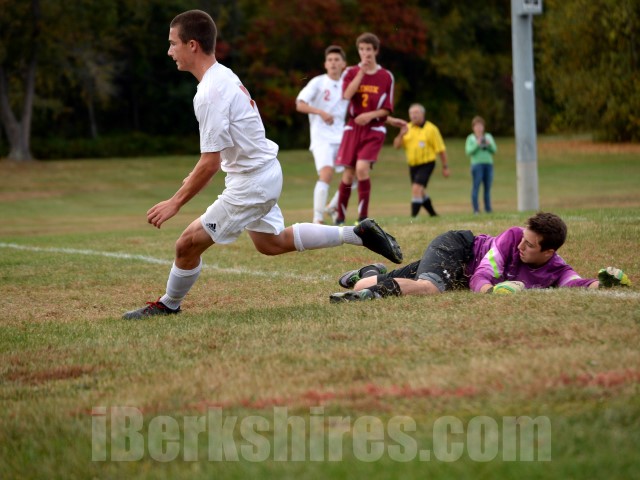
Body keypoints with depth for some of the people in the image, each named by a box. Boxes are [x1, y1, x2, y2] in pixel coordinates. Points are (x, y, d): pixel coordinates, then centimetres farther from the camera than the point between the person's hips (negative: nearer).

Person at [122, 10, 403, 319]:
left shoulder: (210, 93, -24)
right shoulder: (223, 76, 5)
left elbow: (210, 164, -24)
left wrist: (175, 203, -18)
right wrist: (196, 176, 19)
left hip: (250, 182, -10)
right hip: (265, 171, 10)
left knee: (189, 243, -5)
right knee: (271, 243, 26)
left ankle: (168, 305, 14)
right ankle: (357, 234, 27)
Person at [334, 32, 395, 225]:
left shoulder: (386, 77, 3)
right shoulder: (351, 73, 5)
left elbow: (387, 109, 3)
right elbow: (347, 94, -15)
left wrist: (371, 115, -14)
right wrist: (362, 72, -17)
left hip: (374, 130, -2)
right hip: (353, 128, 2)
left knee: (362, 167, -21)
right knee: (348, 174, 1)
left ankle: (363, 216, -15)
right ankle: (340, 216, 14)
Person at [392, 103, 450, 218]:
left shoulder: (431, 129, -7)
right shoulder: (407, 128, 7)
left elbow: (441, 149, -4)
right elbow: (396, 145, 0)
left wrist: (445, 166, -4)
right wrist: (401, 135, -18)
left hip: (426, 164, -6)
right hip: (413, 165, 6)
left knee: (416, 188, -22)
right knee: (420, 192, 17)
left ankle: (414, 216, -22)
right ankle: (432, 214, 35)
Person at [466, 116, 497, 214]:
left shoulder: (488, 137, 17)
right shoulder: (470, 138, 7)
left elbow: (494, 150, 11)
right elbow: (468, 151, -4)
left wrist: (489, 144, -8)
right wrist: (477, 144, -14)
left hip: (488, 164, 4)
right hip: (477, 164, -4)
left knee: (487, 187, 1)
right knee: (476, 187, -11)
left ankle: (488, 208, 3)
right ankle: (476, 209, -13)